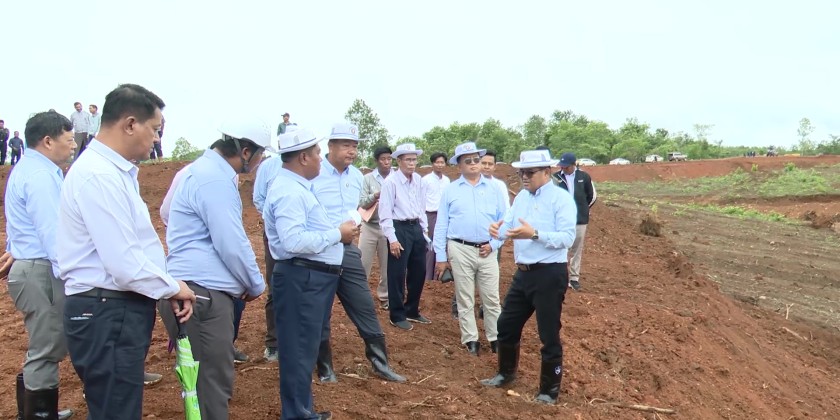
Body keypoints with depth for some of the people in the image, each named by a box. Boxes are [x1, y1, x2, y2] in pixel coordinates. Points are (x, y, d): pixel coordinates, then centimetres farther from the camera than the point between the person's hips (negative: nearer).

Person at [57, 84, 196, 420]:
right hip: (107, 316, -10)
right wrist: (172, 287, -8)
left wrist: (169, 288, 8)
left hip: (118, 311, 10)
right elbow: (125, 266, -24)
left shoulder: (114, 171, 13)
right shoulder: (99, 175, -21)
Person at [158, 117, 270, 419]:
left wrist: (248, 282, 21)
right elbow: (232, 245, -18)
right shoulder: (215, 179, -16)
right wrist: (256, 285, -2)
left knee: (209, 379, 18)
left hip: (197, 290, 10)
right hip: (201, 292, -10)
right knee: (213, 382, -2)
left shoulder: (208, 169, 17)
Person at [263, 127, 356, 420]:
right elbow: (294, 241, -29)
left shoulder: (296, 187, 16)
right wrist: (337, 234, -19)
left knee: (306, 347, 20)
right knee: (299, 349, -1)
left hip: (313, 277, 11)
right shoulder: (289, 190, -18)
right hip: (302, 279, -11)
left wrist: (339, 231, 9)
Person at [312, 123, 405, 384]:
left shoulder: (356, 176, 8)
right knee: (319, 314, 8)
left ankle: (380, 364, 18)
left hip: (348, 251, 6)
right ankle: (325, 369, 23)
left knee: (365, 308, 7)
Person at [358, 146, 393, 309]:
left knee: (387, 265, 11)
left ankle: (384, 297, 25)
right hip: (370, 226, 0)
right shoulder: (368, 178, 1)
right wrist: (375, 196, -19)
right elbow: (361, 203, -3)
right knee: (362, 263, 3)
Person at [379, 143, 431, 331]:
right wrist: (392, 239, -16)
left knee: (419, 272, 15)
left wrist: (425, 230, 14)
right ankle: (397, 316, 18)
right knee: (397, 275, 3)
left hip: (416, 228, 7)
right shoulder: (391, 182, -12)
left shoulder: (419, 181, 7)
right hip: (399, 229, -7)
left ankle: (412, 311, 32)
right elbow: (385, 213, -13)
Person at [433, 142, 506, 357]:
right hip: (460, 250, -1)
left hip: (487, 251, 1)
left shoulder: (493, 189, 7)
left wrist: (494, 244, -5)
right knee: (465, 300, 7)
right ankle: (470, 340, 16)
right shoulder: (450, 190, 4)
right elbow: (441, 225, 3)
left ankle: (495, 338, 16)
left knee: (492, 299, 6)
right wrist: (440, 256, -1)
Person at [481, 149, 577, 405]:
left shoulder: (561, 199, -12)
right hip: (523, 273, 8)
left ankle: (549, 390, 21)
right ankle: (506, 374, 40)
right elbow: (508, 225, 7)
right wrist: (497, 230, -17)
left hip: (549, 275, -7)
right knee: (506, 325, 18)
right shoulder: (521, 197, 11)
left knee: (549, 335, 5)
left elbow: (567, 238, -21)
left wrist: (535, 234, -33)